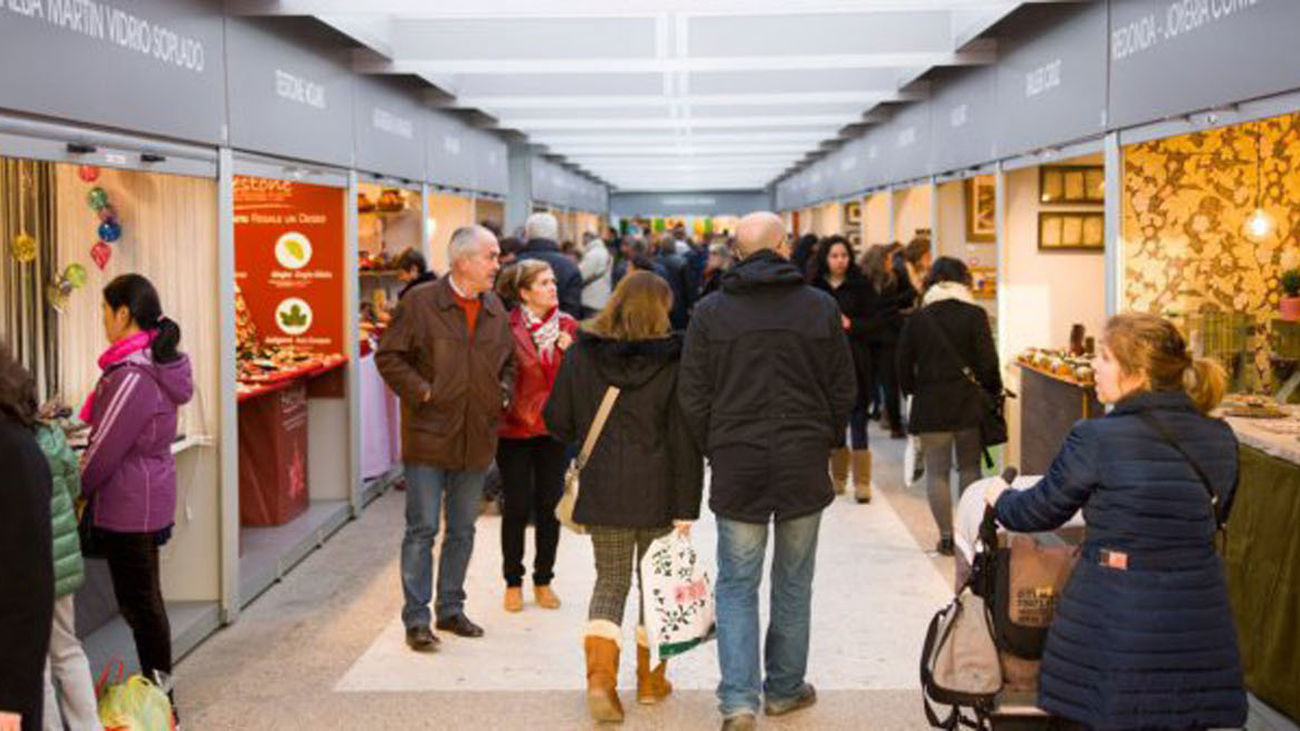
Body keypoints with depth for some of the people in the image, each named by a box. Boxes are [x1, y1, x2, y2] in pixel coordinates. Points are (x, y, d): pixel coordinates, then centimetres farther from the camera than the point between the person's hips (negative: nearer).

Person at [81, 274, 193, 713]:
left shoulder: (132, 376, -23)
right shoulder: (158, 364, 6)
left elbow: (104, 450, -18)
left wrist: (73, 490, -3)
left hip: (127, 508, -9)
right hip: (151, 499, 9)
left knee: (139, 602, 2)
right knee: (144, 598, 17)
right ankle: (158, 691, 27)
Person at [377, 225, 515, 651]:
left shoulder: (495, 310, 10)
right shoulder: (420, 304, -8)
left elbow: (508, 362, 22)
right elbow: (389, 357, -6)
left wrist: (502, 394, 6)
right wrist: (421, 392, -13)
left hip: (476, 440, 6)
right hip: (429, 438, -6)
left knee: (462, 531, 14)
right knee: (422, 530, -2)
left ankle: (451, 610, 26)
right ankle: (416, 619, 5)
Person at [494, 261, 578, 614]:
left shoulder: (567, 326, 5)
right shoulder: (508, 327, -9)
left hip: (554, 428, 3)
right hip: (514, 428, -3)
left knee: (550, 506, 7)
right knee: (517, 507, 2)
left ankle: (543, 580, 21)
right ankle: (513, 582, 17)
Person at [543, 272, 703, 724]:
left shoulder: (582, 354, -1)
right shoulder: (672, 359, -8)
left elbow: (558, 421, 4)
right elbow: (684, 437, -10)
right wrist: (687, 506, -7)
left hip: (602, 490, 2)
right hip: (658, 492, -2)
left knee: (610, 581, 12)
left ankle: (599, 675, -6)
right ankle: (651, 679, 24)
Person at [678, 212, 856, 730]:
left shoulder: (710, 312, -3)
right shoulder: (821, 307, -1)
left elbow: (693, 399, -1)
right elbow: (844, 391, 3)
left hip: (736, 468, -1)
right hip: (804, 466, 1)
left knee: (737, 587, 7)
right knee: (793, 585, 14)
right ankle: (785, 689, 25)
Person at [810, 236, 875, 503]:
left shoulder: (861, 286, 1)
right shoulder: (815, 287, 4)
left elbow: (873, 322, 0)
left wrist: (851, 324, -17)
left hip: (854, 359, -2)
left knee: (857, 418, -3)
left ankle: (862, 482, 1)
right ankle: (838, 476, 20)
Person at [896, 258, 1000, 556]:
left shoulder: (916, 319, 0)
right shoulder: (974, 315, -5)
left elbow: (904, 366, 2)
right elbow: (988, 363, -7)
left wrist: (914, 391, 17)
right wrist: (994, 392, 9)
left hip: (930, 405, 0)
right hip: (968, 403, 0)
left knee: (936, 471, 5)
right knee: (970, 468, 12)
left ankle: (946, 536, 4)